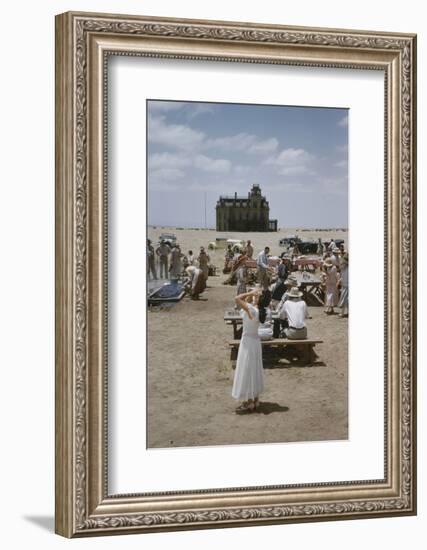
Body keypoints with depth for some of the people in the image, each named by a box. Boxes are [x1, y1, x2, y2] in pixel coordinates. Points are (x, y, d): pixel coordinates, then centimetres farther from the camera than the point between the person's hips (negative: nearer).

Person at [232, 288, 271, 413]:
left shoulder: (252, 309, -26)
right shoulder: (259, 310, -1)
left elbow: (237, 299, -28)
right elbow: (246, 300, 14)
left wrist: (251, 293, -19)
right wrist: (252, 294, -2)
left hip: (248, 342, -9)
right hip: (254, 341, 9)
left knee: (247, 371, 1)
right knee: (254, 370, 17)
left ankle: (249, 403, 7)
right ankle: (255, 400, 26)